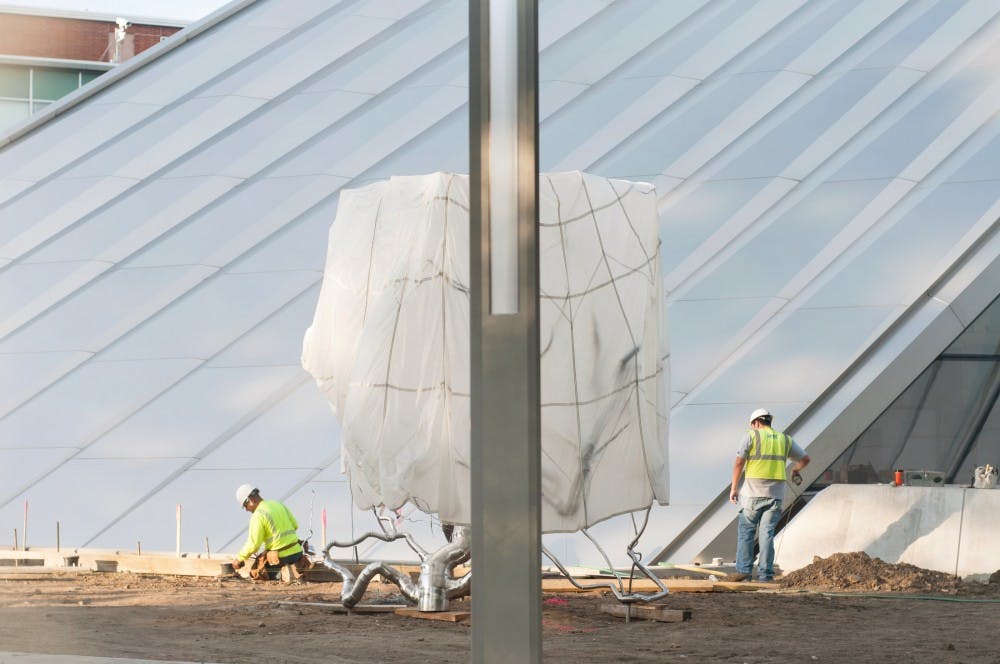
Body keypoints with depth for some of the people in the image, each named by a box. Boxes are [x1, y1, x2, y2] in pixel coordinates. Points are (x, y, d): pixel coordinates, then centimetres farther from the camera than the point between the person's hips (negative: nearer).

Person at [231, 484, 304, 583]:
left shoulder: (257, 516, -15)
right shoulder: (278, 505, 9)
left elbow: (253, 545, -15)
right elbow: (295, 525, 16)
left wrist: (239, 559, -2)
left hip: (280, 557, -7)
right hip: (296, 551, 7)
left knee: (255, 574, 14)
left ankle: (283, 571, -10)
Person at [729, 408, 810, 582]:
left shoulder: (752, 436, 1)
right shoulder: (785, 439, 13)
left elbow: (739, 463, -6)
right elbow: (805, 459, 18)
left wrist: (734, 488, 0)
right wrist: (795, 470, 38)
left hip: (753, 493, -3)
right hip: (775, 494, 3)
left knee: (746, 532, 5)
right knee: (767, 533, 4)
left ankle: (744, 570, -1)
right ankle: (765, 574, -1)